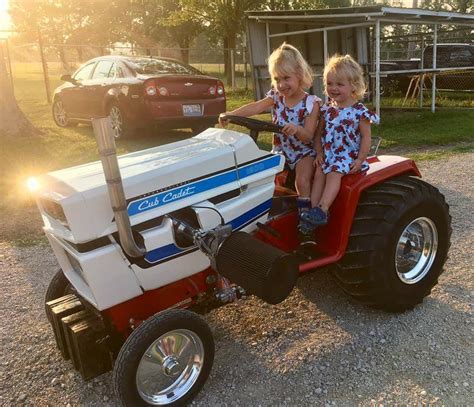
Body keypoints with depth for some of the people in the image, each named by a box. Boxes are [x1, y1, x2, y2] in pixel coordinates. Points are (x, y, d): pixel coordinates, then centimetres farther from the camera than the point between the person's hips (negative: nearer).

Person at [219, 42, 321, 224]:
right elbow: (255, 107, -19)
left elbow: (308, 136, -18)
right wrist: (230, 114, -36)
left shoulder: (311, 103, -12)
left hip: (303, 152, -4)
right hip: (280, 151, 5)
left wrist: (297, 129, -41)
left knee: (302, 180, -26)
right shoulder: (276, 96, 0)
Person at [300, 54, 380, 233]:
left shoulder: (359, 111, -5)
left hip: (349, 155, -4)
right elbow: (319, 133, 13)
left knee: (334, 173, -28)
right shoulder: (326, 109, 9)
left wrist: (360, 160, -11)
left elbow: (366, 137, -4)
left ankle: (322, 210, -37)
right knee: (319, 172, -20)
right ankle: (314, 209, -25)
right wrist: (319, 153, 0)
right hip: (327, 155, 5)